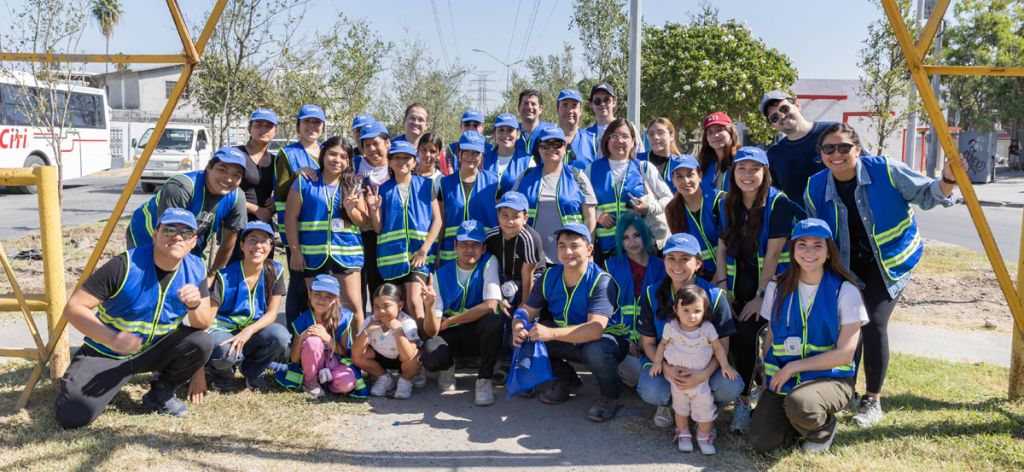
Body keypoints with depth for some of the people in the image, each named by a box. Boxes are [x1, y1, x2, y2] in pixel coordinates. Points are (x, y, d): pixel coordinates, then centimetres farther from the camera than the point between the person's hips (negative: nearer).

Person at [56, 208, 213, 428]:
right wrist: (112, 339, -36)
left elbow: (204, 324, -7)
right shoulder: (125, 266, -22)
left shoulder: (195, 269, -10)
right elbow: (73, 308, -21)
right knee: (73, 416, -21)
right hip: (106, 352, -3)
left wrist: (195, 305, -31)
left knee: (201, 342, -25)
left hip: (156, 350, 3)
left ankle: (160, 393, 2)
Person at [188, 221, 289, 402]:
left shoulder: (276, 271, -7)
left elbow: (272, 313, -7)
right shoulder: (225, 276, -18)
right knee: (224, 351, -38)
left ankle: (252, 370, 3)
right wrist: (199, 373, -28)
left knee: (280, 335, -29)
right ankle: (219, 373, 2)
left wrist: (248, 331, -30)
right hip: (223, 331, -3)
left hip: (252, 334, 3)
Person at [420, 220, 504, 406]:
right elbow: (432, 331, -11)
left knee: (494, 322, -35)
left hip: (480, 334, -1)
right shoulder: (442, 275, -8)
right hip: (451, 336, 1)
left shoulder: (489, 263, -10)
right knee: (430, 355, -31)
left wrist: (447, 322, -17)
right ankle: (448, 366, 9)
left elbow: (490, 305, -24)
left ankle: (484, 379, -11)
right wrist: (430, 308, -34)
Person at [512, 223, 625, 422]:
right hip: (567, 343, 6)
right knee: (525, 336, -14)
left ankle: (610, 394, -4)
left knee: (596, 350, -40)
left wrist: (552, 333, -48)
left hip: (601, 341, -6)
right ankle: (566, 380, 10)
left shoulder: (601, 281, -25)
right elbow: (527, 312, -4)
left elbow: (596, 329, -37)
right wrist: (518, 329, -30)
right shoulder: (549, 277, -6)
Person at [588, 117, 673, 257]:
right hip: (606, 244, 1)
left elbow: (668, 198, 10)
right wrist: (598, 215, -8)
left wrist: (650, 208, -8)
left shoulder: (644, 168, 9)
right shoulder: (593, 169, 11)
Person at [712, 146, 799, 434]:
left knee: (746, 331, -21)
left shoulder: (778, 203, -12)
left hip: (771, 281, -4)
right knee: (732, 333, -18)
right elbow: (722, 248, 4)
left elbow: (772, 254, -16)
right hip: (741, 280, 4)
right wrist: (722, 286, -6)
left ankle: (743, 400, -6)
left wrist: (760, 296, -17)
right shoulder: (729, 203, 4)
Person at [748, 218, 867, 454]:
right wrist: (769, 376, -2)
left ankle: (823, 429, 0)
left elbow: (845, 354, -11)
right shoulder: (778, 288, 4)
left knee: (798, 403, -38)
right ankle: (807, 421, 14)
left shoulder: (845, 291, -8)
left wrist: (793, 367, -14)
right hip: (783, 377, 3)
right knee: (760, 442, -18)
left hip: (830, 377, -3)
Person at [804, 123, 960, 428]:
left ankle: (873, 401, -1)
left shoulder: (884, 170, -18)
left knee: (874, 322, -17)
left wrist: (946, 181, -27)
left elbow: (924, 194, -8)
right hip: (847, 265, 3)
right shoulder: (815, 188, -9)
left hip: (890, 261, -3)